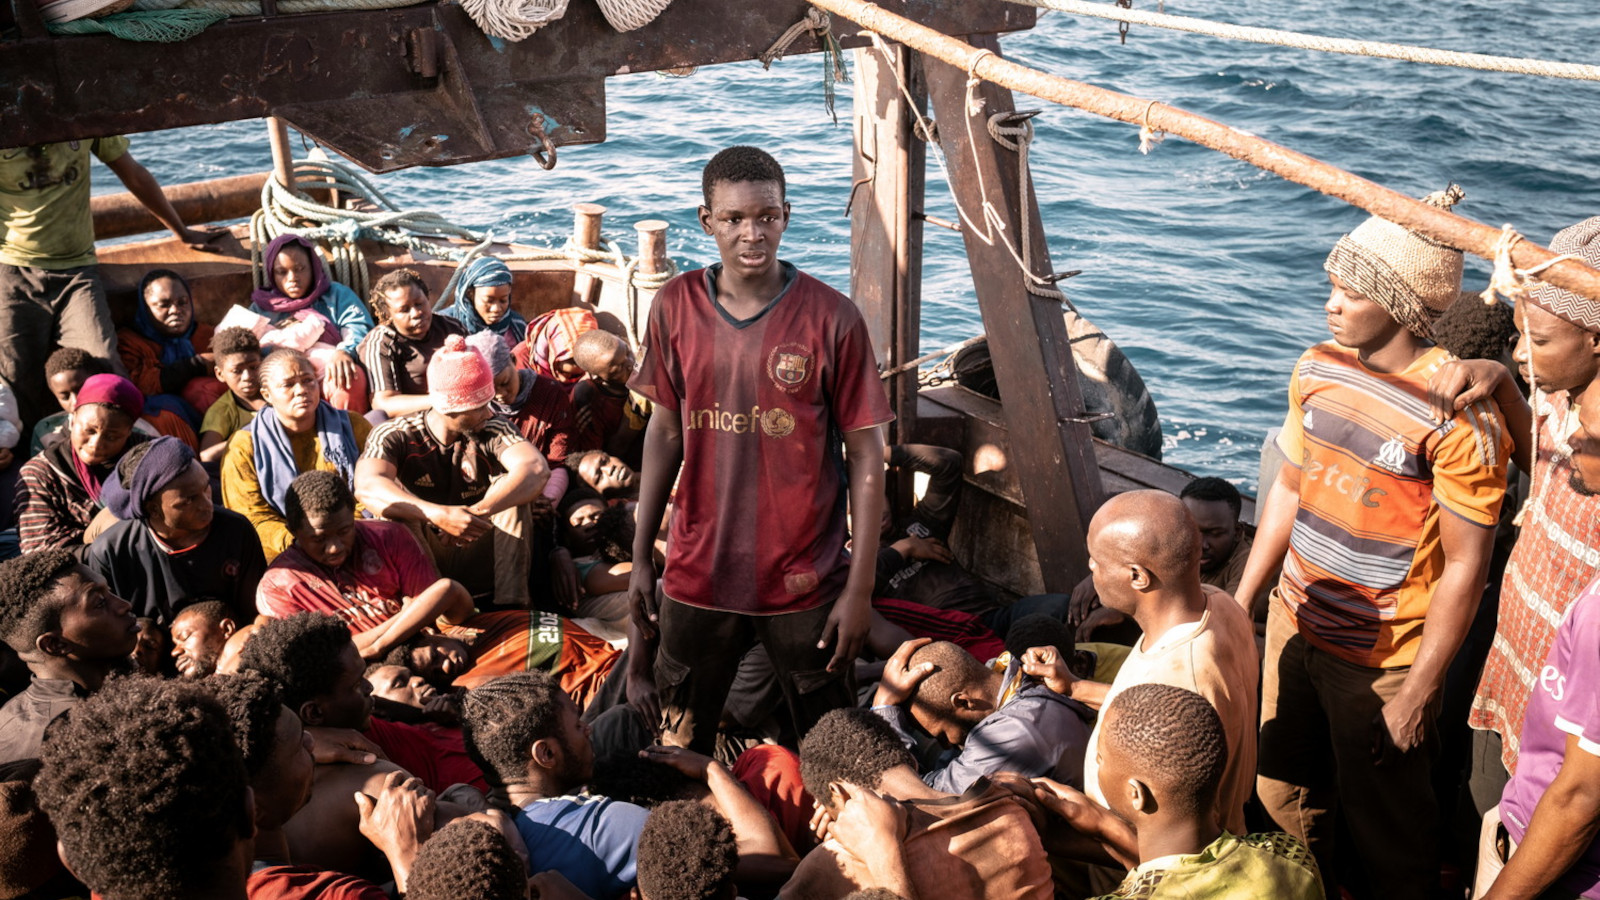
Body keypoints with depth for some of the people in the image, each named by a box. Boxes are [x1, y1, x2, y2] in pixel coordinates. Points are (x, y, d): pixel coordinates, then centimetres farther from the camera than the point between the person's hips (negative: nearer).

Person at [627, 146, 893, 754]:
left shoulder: (831, 318, -11)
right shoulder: (674, 307, -2)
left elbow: (866, 453, -8)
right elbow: (666, 430, 7)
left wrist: (860, 587, -9)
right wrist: (641, 555, 8)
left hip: (805, 583, -2)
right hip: (698, 573, 3)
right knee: (681, 748, 17)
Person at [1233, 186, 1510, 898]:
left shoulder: (1458, 416, -22)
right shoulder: (1317, 368, -2)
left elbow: (1464, 566, -18)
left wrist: (1417, 694, -14)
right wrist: (1240, 603, 10)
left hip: (1380, 660, -6)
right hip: (1293, 625, 7)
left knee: (1384, 827, 12)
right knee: (1285, 797, 23)